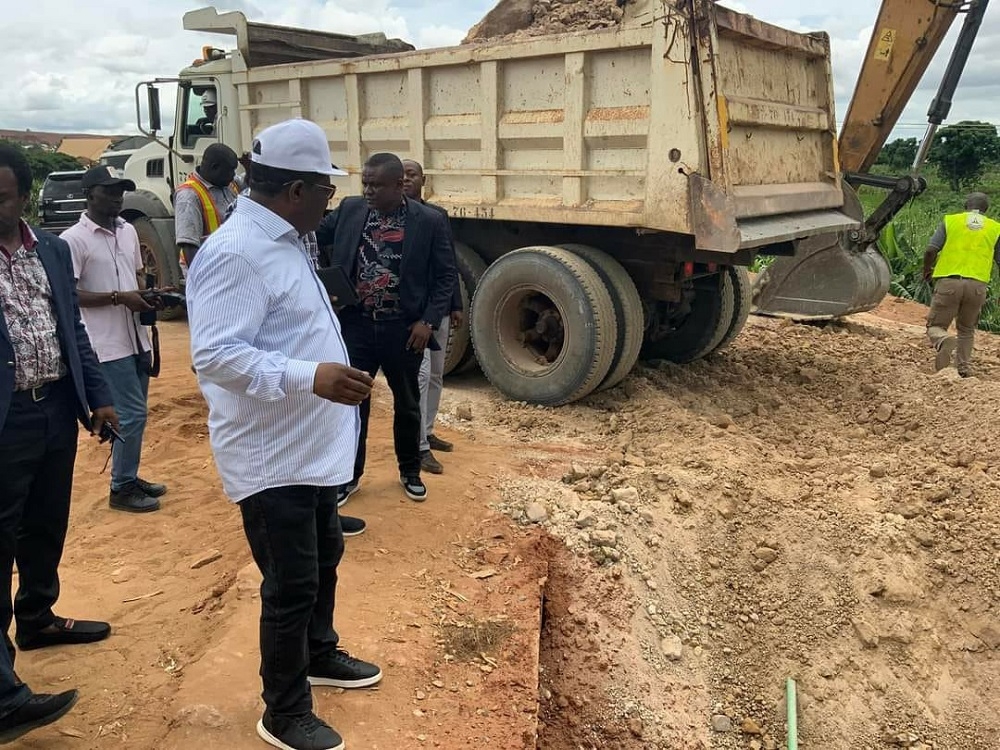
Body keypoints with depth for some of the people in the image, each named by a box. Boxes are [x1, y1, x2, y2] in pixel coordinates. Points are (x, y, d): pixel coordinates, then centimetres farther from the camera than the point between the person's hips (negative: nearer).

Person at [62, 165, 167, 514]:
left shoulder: (128, 231, 10)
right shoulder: (74, 239, -12)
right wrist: (118, 297, -20)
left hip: (137, 338, 7)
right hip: (108, 344, -7)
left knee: (133, 413, 15)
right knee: (131, 414, -5)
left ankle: (130, 478, 28)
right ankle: (121, 489, 9)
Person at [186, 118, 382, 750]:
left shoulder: (284, 241, 10)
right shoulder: (234, 253, -22)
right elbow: (215, 356, -30)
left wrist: (334, 373, 23)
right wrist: (311, 377, -39)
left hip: (311, 446, 10)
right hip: (272, 456, -10)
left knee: (324, 559, 24)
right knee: (291, 585, 3)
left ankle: (319, 656, 46)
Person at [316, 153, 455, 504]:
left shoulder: (430, 221, -7)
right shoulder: (348, 210, 0)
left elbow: (445, 276, -3)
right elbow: (314, 237, 16)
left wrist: (428, 321, -11)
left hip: (403, 328, -1)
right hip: (356, 324, 2)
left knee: (406, 403, 13)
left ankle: (410, 471, 33)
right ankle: (349, 475, 25)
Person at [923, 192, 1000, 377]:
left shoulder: (950, 221, 7)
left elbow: (931, 251, -2)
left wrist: (926, 271, 17)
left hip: (948, 282, -2)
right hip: (977, 285, 2)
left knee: (935, 326, 6)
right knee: (967, 330, 21)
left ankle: (944, 341, -26)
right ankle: (964, 368, 16)